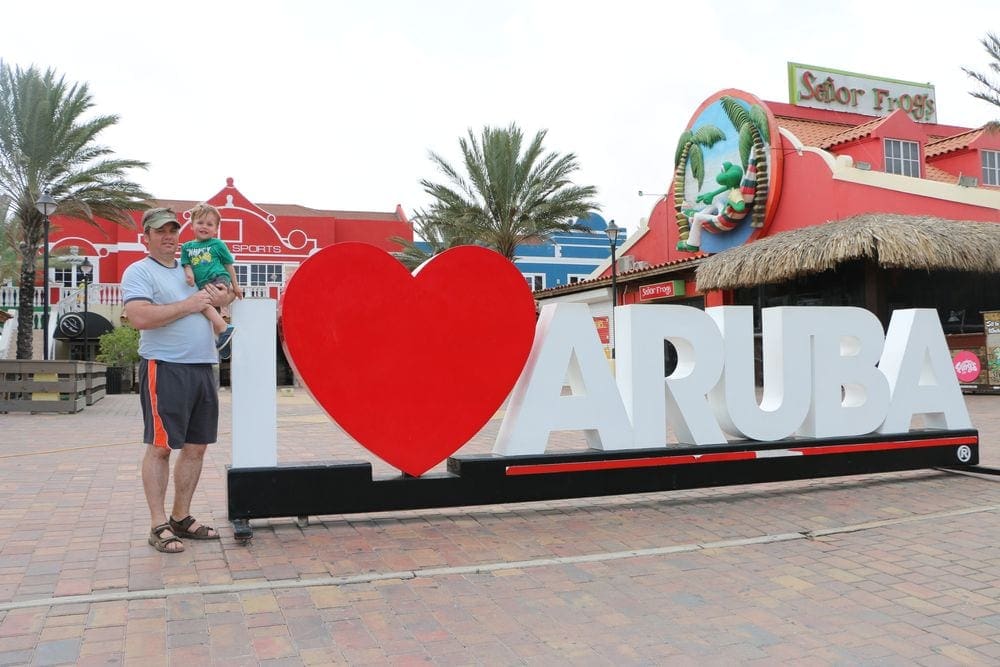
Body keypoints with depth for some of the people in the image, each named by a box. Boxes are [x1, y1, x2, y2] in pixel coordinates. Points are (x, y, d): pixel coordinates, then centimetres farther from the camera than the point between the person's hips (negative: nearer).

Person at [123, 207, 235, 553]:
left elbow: (227, 292, 27)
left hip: (202, 367, 7)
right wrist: (188, 305, -13)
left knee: (196, 446, 9)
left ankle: (181, 517, 21)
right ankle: (158, 526, 6)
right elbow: (140, 317, -18)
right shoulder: (139, 272, -3)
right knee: (160, 446, -2)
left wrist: (222, 299, 4)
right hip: (165, 368, -7)